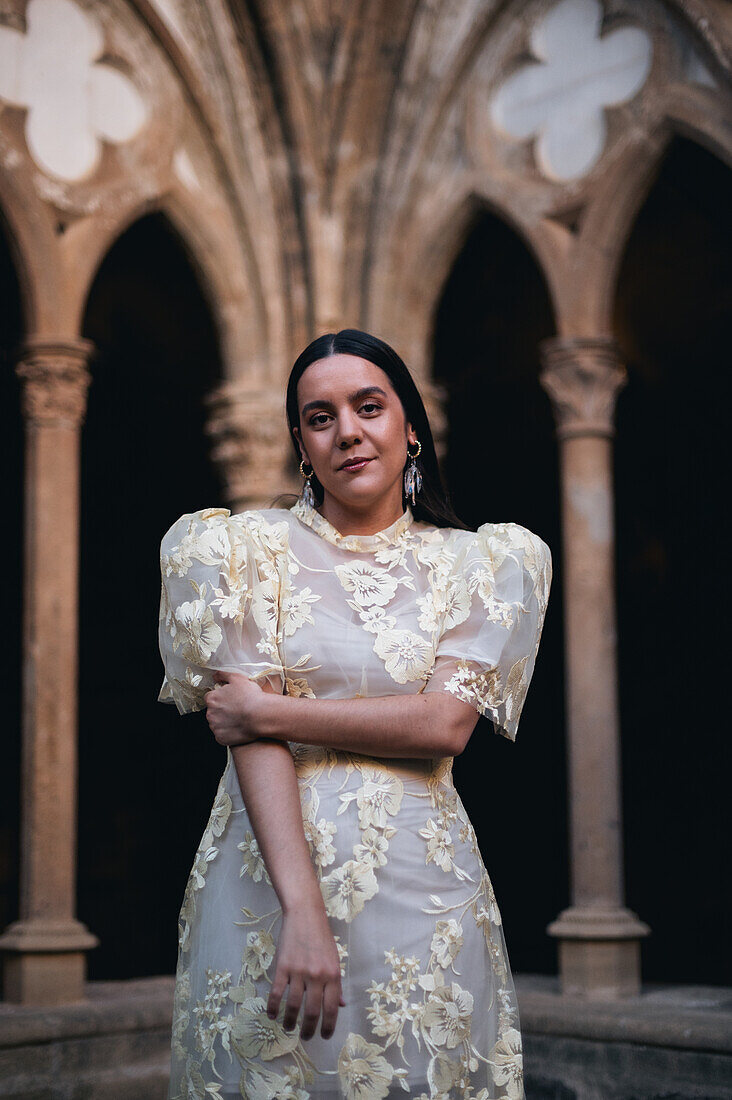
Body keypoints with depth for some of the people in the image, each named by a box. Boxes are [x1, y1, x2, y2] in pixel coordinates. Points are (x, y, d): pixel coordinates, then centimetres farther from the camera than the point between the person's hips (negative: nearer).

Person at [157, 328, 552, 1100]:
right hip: (270, 874, -1)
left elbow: (447, 723, -7)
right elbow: (248, 732, -8)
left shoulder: (478, 563, 6)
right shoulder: (245, 548, 2)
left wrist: (272, 711, -11)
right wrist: (302, 905, -19)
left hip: (421, 889, 1)